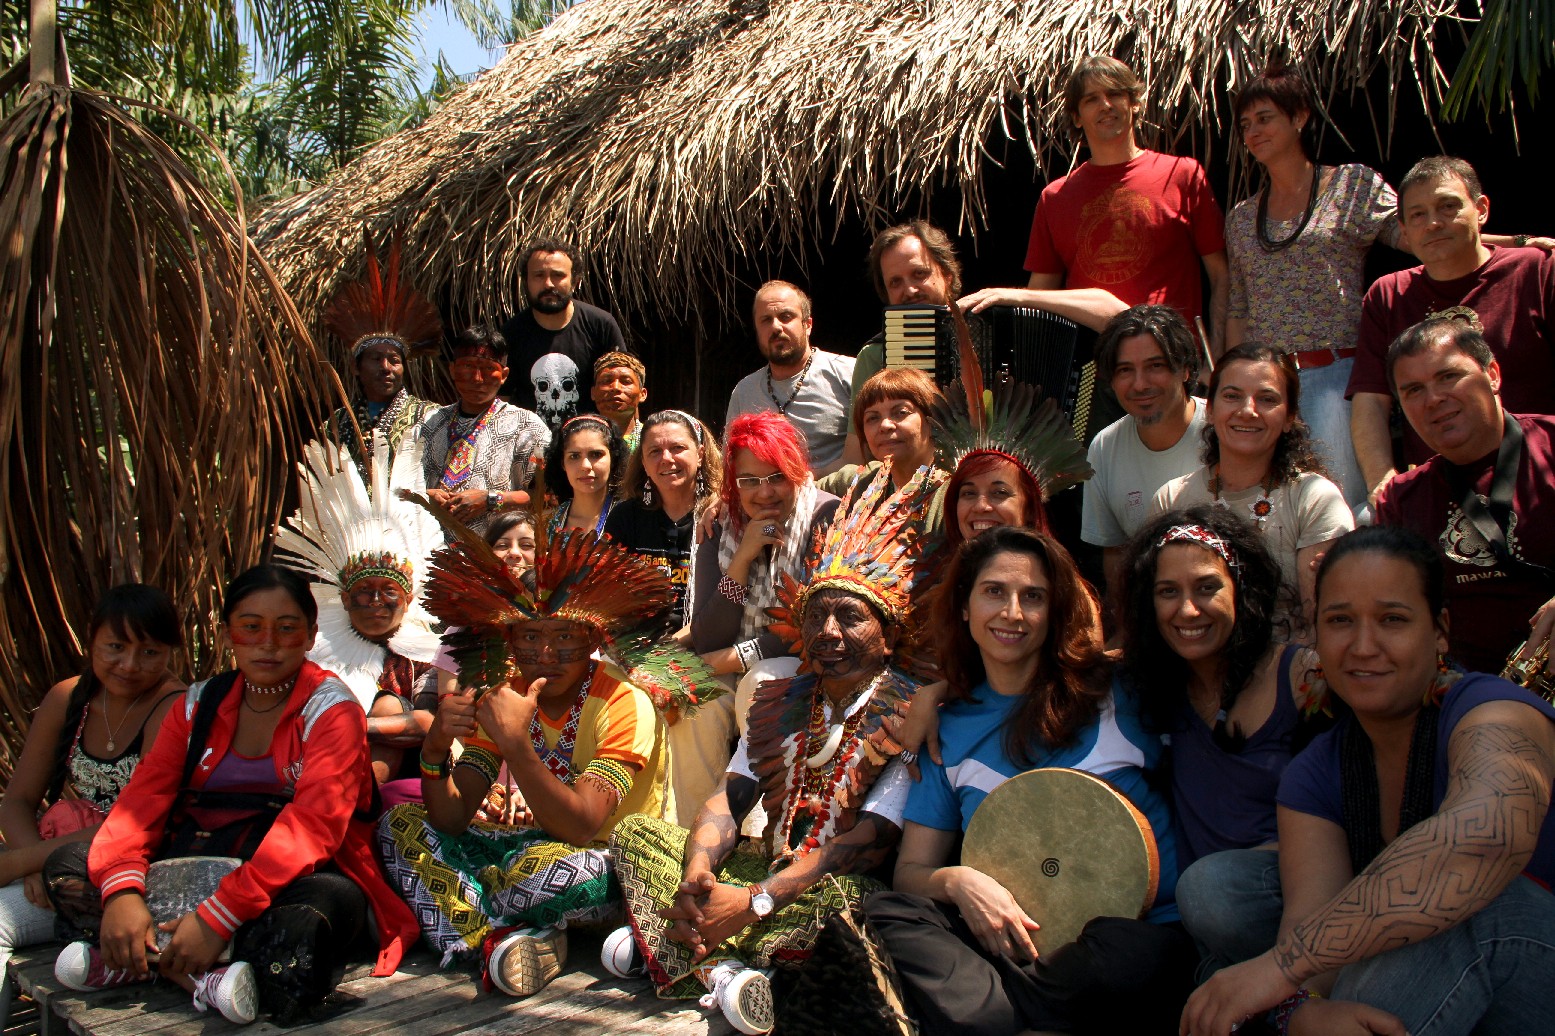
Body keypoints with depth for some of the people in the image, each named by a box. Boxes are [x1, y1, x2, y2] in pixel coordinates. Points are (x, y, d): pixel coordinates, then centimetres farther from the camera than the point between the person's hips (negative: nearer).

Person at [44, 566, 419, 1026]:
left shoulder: (330, 708, -6)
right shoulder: (200, 703, 11)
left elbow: (312, 824, -19)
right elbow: (143, 798, 0)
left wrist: (220, 915, -29)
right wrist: (121, 890, -21)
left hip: (294, 879, -5)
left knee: (320, 906, -38)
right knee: (69, 864, -11)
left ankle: (152, 962, -24)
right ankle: (199, 974, -25)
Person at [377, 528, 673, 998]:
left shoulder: (623, 705, -21)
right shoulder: (500, 695, -4)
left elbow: (580, 827, -30)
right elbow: (451, 820, -10)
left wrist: (515, 743, -39)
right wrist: (435, 751, -30)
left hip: (615, 870, -6)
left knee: (542, 865, -39)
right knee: (399, 824, -7)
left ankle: (478, 932, -7)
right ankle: (506, 940, -25)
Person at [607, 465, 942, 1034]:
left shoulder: (908, 716, -9)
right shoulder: (780, 703, 10)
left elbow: (869, 839, -18)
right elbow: (728, 800, 2)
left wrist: (755, 901, -26)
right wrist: (694, 879, -20)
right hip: (768, 871, 7)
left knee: (837, 893, -39)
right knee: (634, 833, -5)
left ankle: (684, 953, -21)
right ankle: (722, 971, -26)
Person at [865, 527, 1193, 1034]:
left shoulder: (1117, 692, 4)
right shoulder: (949, 729, 10)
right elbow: (912, 870, 8)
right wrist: (957, 881, -13)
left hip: (1143, 926, -2)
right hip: (1010, 933, 2)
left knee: (1131, 955, -37)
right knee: (886, 912, -23)